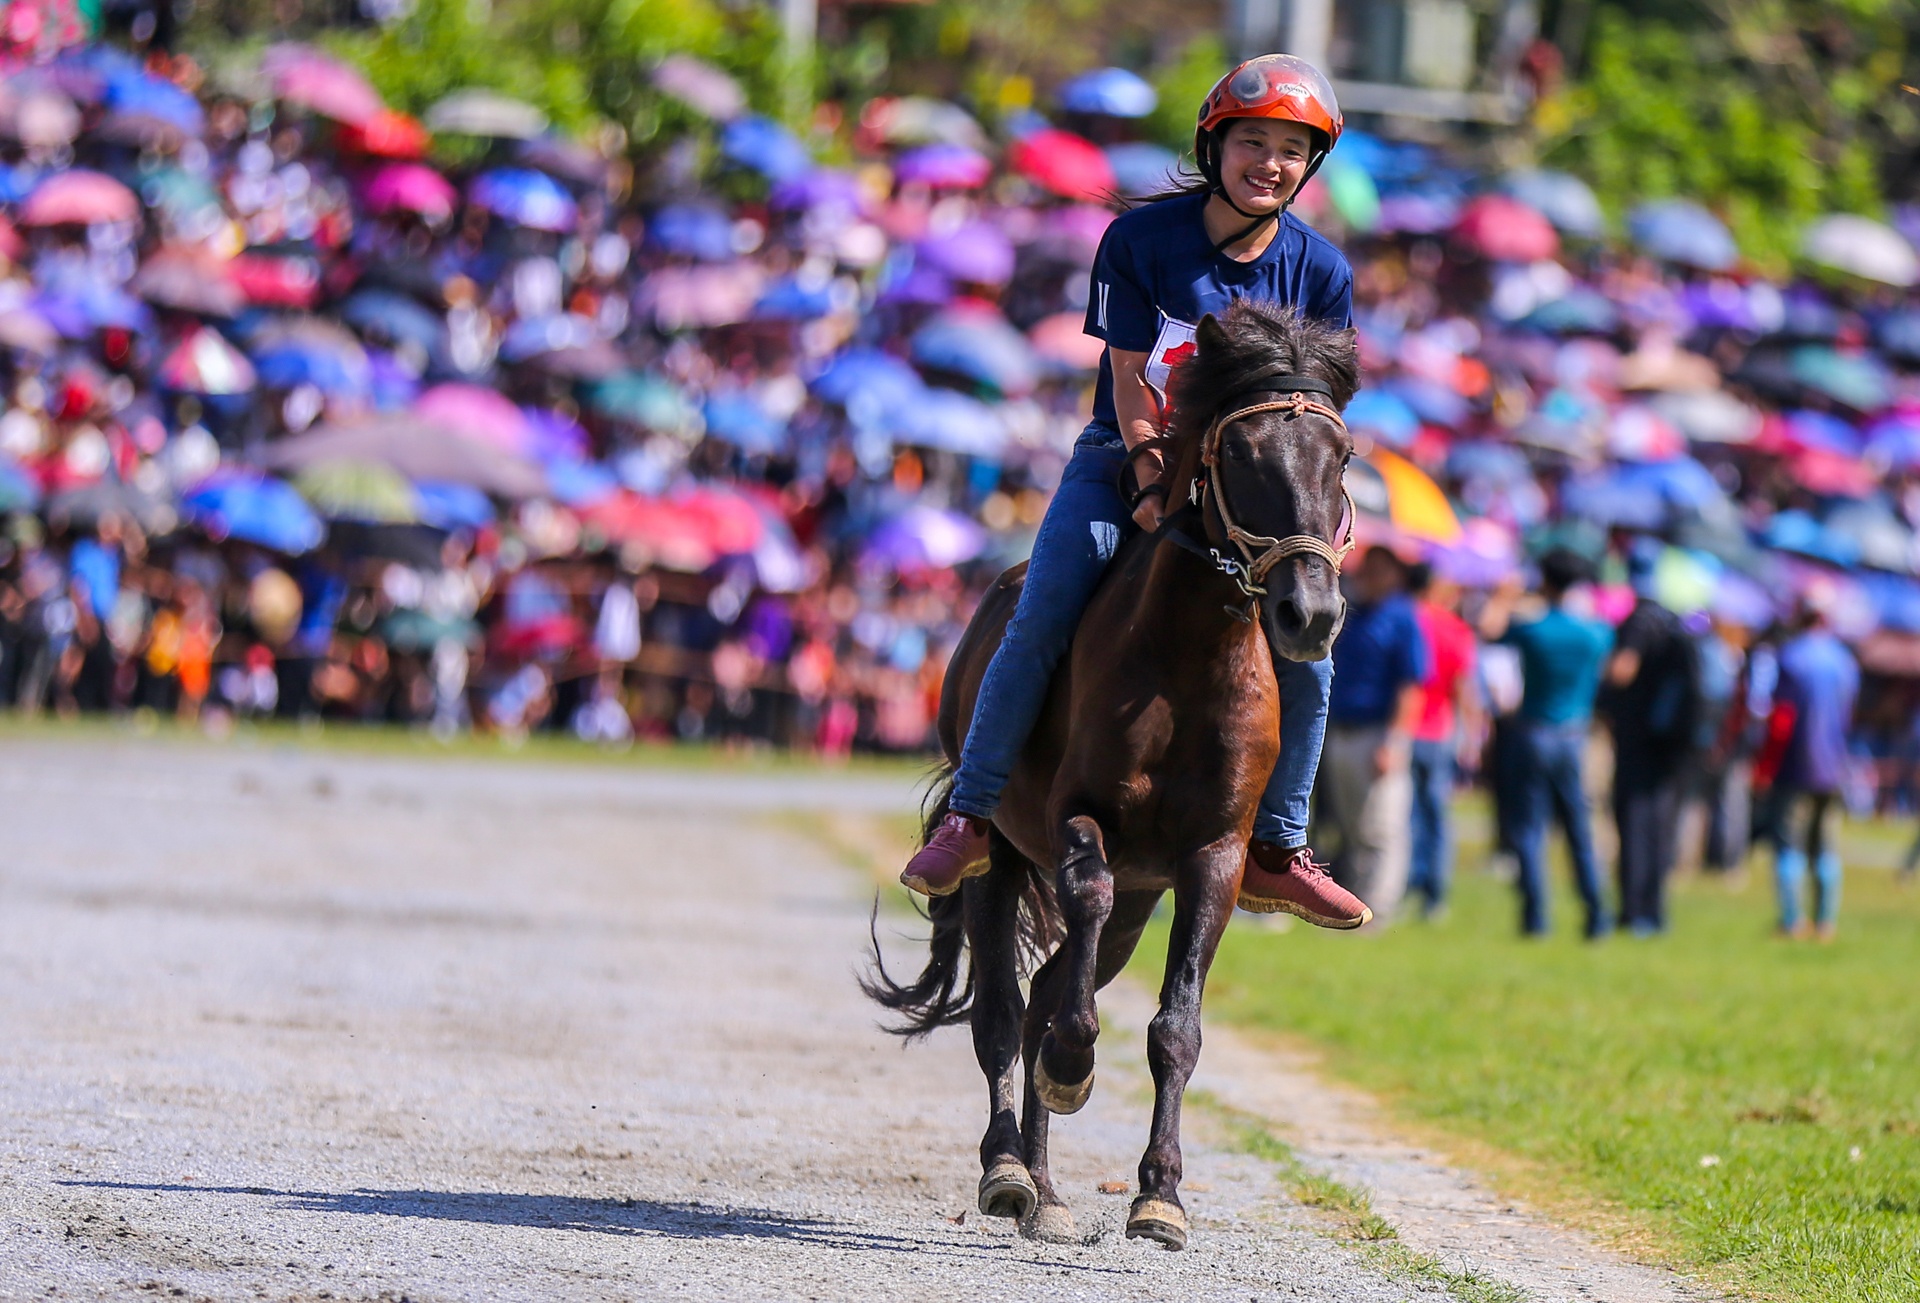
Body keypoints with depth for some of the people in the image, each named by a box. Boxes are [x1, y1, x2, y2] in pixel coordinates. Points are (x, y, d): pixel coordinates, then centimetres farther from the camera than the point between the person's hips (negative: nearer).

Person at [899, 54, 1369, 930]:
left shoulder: (1320, 272, -3)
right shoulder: (1141, 240, -10)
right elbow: (1130, 378, -10)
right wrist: (1156, 489, -20)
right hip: (1123, 462, -2)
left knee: (1305, 651, -12)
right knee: (1041, 620, -20)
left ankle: (1275, 852, 4)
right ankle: (970, 816, -8)